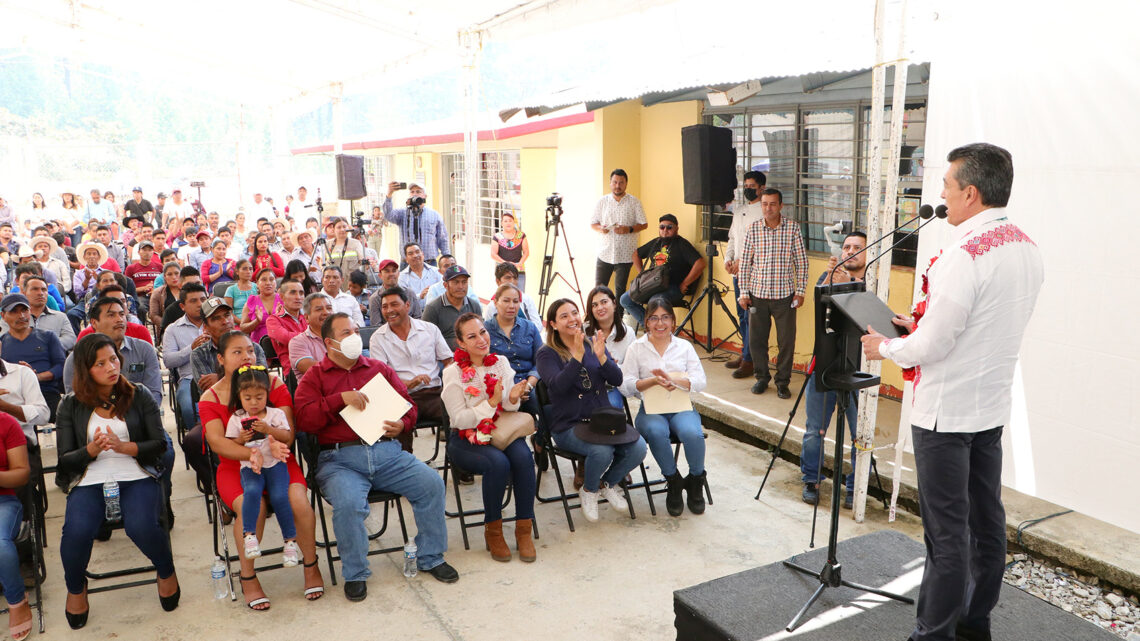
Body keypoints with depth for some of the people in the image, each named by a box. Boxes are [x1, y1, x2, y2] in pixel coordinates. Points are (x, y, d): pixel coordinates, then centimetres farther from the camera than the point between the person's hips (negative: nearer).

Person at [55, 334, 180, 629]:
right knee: (76, 531, -28)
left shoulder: (139, 397, 7)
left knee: (141, 526, -30)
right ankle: (76, 588, 7)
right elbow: (65, 459, 6)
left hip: (136, 477, -1)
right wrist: (92, 450, -15)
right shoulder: (71, 405, 8)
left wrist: (123, 446, -15)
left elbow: (160, 444, 2)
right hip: (89, 482, 1)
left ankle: (167, 572, 5)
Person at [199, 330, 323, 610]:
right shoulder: (210, 398, 1)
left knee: (298, 500, -28)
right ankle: (248, 578, -8)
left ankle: (310, 565, -2)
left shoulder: (274, 385, 2)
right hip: (235, 468, -1)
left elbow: (288, 435, -6)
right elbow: (217, 442, -15)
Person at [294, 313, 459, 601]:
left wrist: (402, 424, -3)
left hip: (386, 452, 3)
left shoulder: (379, 369, 20)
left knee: (432, 483, -18)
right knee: (347, 503, -32)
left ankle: (431, 557, 3)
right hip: (339, 458, -3)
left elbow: (408, 405, 19)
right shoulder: (314, 377, 12)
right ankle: (355, 574, -7)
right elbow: (304, 419, -3)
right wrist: (340, 398, -13)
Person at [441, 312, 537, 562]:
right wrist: (492, 402, -23)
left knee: (523, 457, -27)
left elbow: (510, 409, 8)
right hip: (467, 439, -3)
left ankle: (524, 529, -14)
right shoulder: (453, 373, -8)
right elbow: (459, 420, -12)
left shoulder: (501, 363, 3)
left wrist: (513, 399, -16)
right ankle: (493, 530, -10)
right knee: (498, 463, -32)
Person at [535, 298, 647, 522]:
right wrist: (578, 356, -27)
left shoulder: (593, 345, 11)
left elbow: (617, 380, 1)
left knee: (638, 447, -19)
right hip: (567, 425, -5)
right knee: (602, 451, -32)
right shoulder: (547, 353, -2)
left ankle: (608, 484, 12)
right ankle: (589, 491, 3)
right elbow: (558, 386, -20)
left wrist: (601, 357, -16)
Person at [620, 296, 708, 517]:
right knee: (656, 432, -35)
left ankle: (695, 481, -3)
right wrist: (653, 381, -17)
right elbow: (625, 385, -1)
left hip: (681, 407, 1)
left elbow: (700, 381, 1)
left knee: (692, 433, -31)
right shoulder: (636, 348, 9)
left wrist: (673, 379, -16)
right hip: (650, 409, -1)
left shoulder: (684, 346, 12)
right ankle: (673, 482, -10)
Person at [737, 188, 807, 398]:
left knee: (787, 341, 3)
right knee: (756, 339, 8)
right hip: (758, 294, 1)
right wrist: (743, 292, 1)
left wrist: (800, 291, -2)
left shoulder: (793, 228, -2)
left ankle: (783, 381, 18)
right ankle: (762, 377, 26)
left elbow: (801, 262, 2)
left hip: (785, 295, -1)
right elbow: (745, 262, 5)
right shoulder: (753, 229, 1)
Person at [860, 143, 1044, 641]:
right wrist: (922, 324, 14)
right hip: (993, 406, 9)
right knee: (986, 521, 17)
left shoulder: (965, 254, -23)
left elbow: (932, 346, -21)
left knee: (947, 531, 0)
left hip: (946, 411, -9)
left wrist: (886, 347, -3)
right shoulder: (1026, 248, 6)